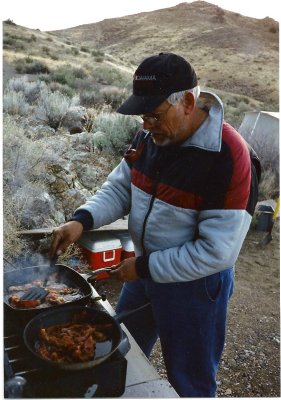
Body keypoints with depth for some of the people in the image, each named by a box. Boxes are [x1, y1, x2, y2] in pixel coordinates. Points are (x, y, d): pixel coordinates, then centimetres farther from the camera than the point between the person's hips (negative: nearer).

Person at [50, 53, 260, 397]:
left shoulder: (229, 158, -28)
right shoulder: (150, 137, -6)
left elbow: (217, 252, -26)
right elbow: (119, 188, 2)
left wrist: (144, 267, -21)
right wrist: (82, 220, -16)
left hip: (195, 283, -6)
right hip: (145, 270, 7)